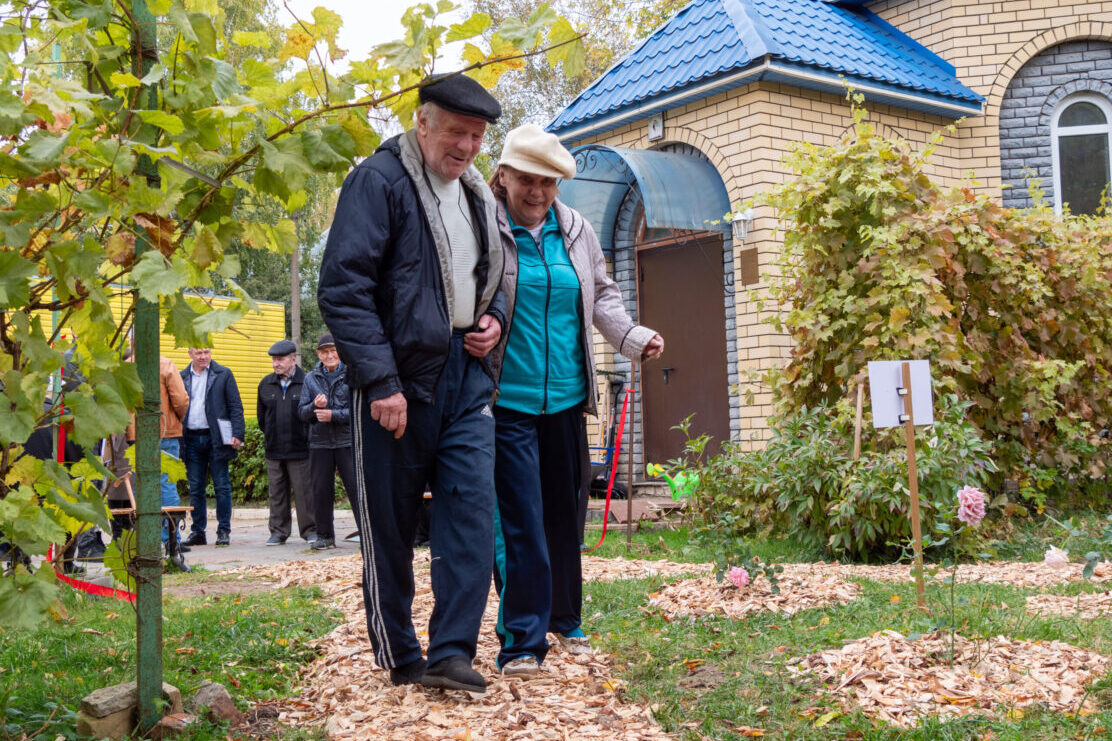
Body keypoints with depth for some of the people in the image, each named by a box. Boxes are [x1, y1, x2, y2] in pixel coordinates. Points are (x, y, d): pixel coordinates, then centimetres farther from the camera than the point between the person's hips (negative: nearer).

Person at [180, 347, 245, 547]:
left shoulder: (223, 375, 3)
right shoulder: (182, 377, 11)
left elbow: (235, 407, 1)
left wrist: (237, 434, -10)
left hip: (216, 438, -3)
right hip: (191, 439, 3)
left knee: (221, 486, 0)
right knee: (195, 488, 7)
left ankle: (224, 531, 6)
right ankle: (197, 531, 15)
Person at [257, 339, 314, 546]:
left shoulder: (306, 382, -5)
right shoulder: (266, 384, 9)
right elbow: (261, 414, 21)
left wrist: (307, 436, 2)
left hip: (299, 449, -4)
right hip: (273, 451, 4)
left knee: (304, 491, 0)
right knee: (276, 492, 9)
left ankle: (310, 530, 10)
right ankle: (278, 531, 18)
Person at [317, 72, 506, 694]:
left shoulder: (478, 194, 16)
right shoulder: (379, 180, -8)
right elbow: (343, 288, -15)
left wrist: (495, 318, 6)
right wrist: (381, 381, -21)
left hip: (466, 376, 6)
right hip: (399, 381, -6)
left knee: (473, 509, -2)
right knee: (390, 525, 4)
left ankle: (453, 652, 3)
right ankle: (401, 660, 17)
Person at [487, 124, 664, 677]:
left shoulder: (576, 231, 10)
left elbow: (601, 295, 17)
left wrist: (633, 336, 1)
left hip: (565, 396, 6)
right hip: (508, 398, -5)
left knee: (565, 515, 16)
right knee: (520, 521, -8)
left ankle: (566, 621, 33)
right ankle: (522, 640, 0)